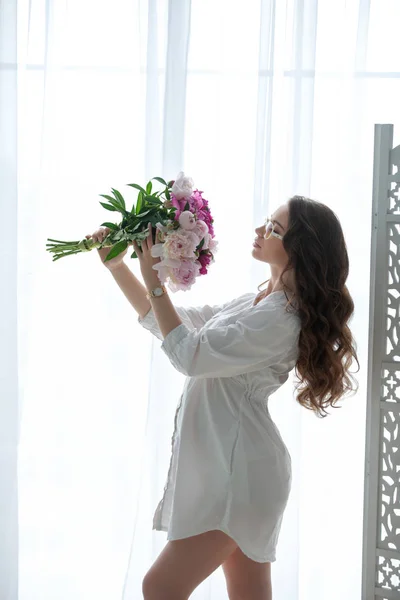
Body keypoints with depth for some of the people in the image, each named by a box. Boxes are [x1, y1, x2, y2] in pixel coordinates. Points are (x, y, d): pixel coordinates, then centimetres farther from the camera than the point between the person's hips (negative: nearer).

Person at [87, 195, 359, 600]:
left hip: (237, 471, -9)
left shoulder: (281, 318, -16)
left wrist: (153, 278, -15)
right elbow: (163, 321, 20)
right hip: (232, 465, 9)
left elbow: (188, 354, -20)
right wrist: (116, 266, 12)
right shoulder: (253, 304, 14)